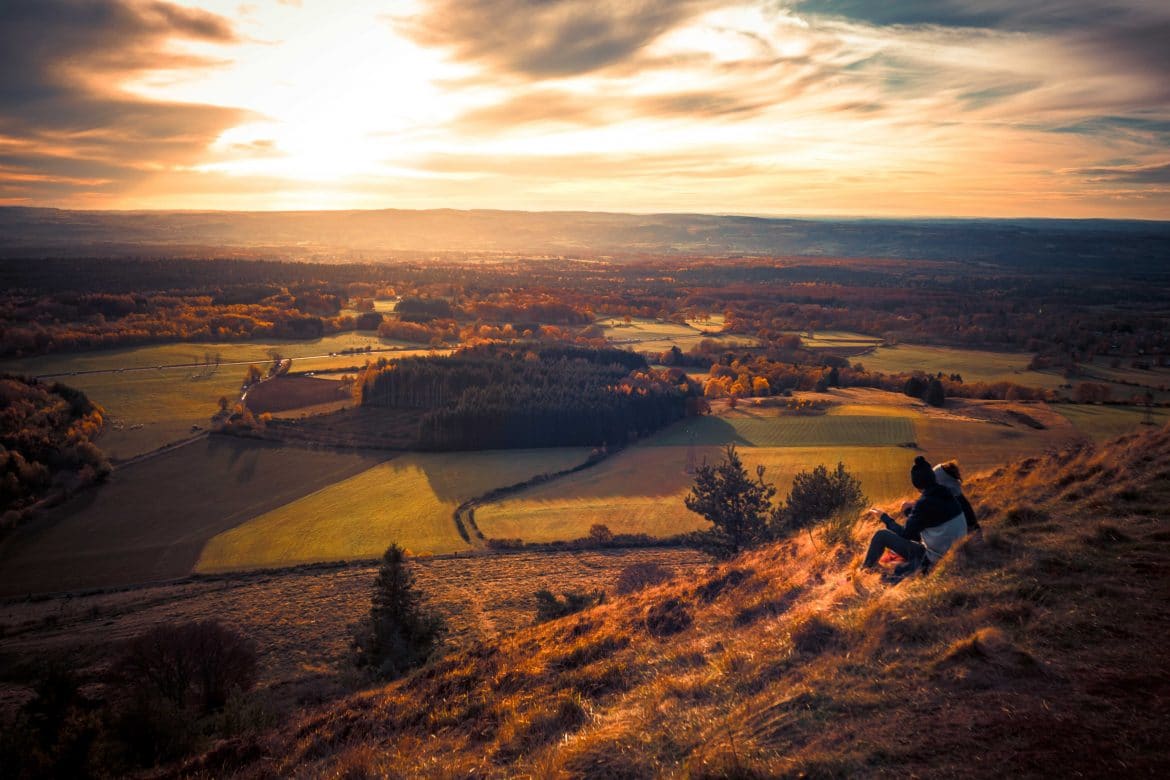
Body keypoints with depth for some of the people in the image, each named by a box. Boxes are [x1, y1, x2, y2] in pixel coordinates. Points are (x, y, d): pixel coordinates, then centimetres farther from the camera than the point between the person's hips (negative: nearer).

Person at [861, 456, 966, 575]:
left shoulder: (924, 503, -23)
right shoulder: (946, 495, -2)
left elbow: (905, 534, -12)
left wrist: (884, 518, 2)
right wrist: (911, 509, 27)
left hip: (931, 557, -8)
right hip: (953, 552, 8)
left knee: (881, 535, 1)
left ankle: (866, 569, 22)